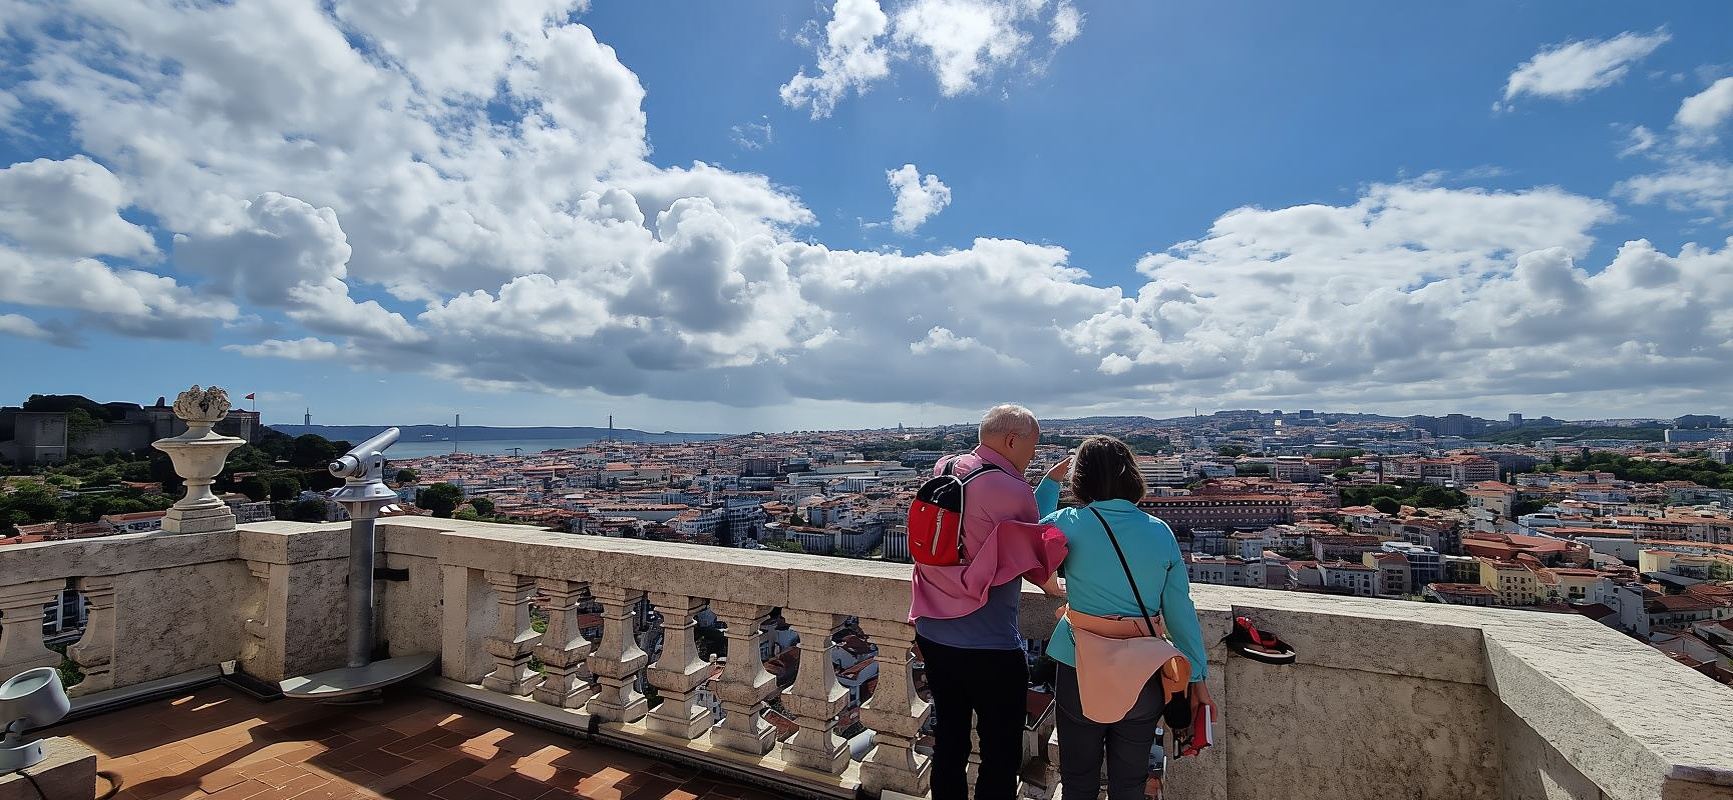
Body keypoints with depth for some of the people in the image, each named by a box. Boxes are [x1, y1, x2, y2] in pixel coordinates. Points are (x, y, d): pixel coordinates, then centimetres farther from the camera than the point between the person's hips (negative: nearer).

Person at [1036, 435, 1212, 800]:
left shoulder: (1070, 523, -12)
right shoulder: (1160, 532, -5)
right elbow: (1181, 609, -2)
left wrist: (1051, 480, 15)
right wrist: (1197, 676, 7)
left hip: (1080, 671, -2)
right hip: (1143, 675, 2)